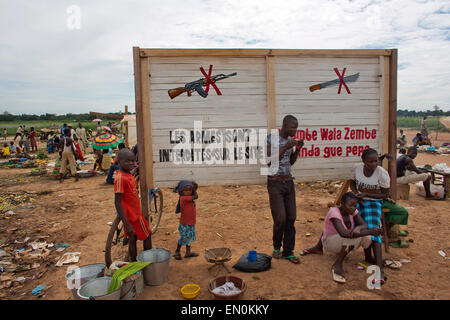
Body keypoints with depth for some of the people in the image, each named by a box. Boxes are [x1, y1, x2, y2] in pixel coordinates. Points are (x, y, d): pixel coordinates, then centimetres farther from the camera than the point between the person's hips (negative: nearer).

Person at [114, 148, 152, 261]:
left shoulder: (128, 174, 2)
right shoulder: (120, 178, -26)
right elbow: (117, 203, -28)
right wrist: (126, 224, -32)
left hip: (135, 213, 8)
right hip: (133, 215, -8)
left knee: (133, 239, 17)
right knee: (147, 236, 10)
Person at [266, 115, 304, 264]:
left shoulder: (290, 140, 7)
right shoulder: (270, 138, -12)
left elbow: (291, 162, 14)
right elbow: (269, 161, -17)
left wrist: (298, 149, -2)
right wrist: (285, 147, -21)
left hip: (289, 182, 6)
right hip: (275, 183, -6)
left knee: (291, 217, 5)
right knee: (280, 218, -7)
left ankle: (288, 251, 17)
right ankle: (276, 246, 20)